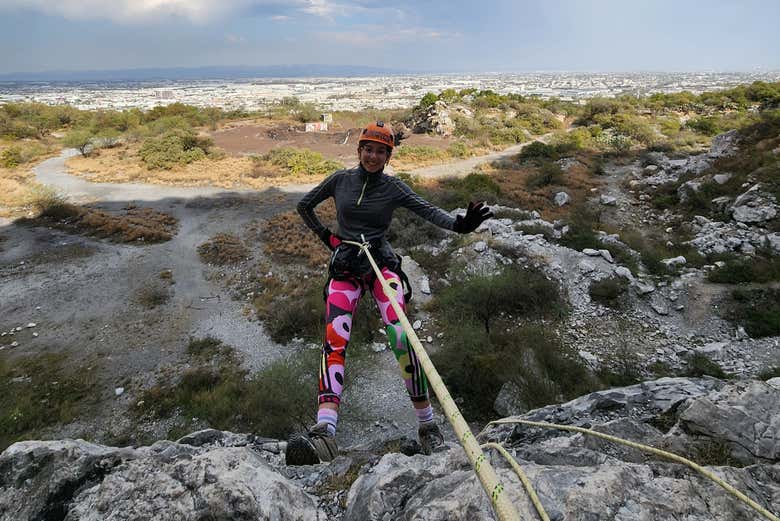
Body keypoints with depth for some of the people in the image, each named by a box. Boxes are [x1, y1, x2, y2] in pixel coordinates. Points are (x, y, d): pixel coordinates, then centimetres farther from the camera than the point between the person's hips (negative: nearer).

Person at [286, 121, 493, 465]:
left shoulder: (393, 188, 4)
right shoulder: (340, 180, 8)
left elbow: (428, 211, -11)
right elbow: (304, 206, 19)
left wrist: (459, 224, -30)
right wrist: (325, 236, 9)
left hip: (381, 264, -1)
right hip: (345, 269, 2)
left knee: (402, 338, -22)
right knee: (334, 341, -20)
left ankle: (427, 424, -9)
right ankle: (325, 432, -33)